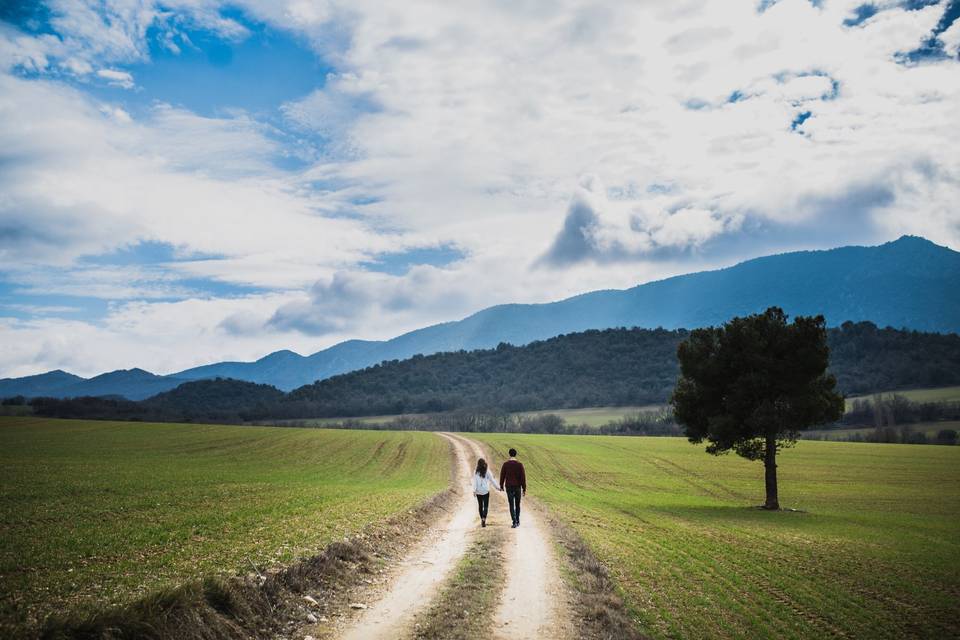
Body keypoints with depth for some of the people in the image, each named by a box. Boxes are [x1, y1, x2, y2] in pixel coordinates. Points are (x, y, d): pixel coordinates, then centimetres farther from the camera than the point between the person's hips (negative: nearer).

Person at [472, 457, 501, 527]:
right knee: (486, 506, 1)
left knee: (480, 505, 14)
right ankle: (484, 519, -19)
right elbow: (492, 480, -1)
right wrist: (497, 487, 8)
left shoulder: (476, 472, -3)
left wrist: (474, 490, -8)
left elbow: (475, 482, -7)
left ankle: (482, 519, 20)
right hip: (486, 491, -1)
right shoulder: (487, 471, -5)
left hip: (478, 491, 1)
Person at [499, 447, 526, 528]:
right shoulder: (520, 464, -8)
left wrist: (501, 486, 17)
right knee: (517, 504, 18)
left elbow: (502, 476, 1)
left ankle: (514, 522, -10)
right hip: (518, 487, 1)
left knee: (511, 505, 1)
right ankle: (517, 521, 27)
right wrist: (524, 489, -4)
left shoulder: (505, 464, -6)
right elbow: (523, 477, -9)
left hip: (509, 487, -1)